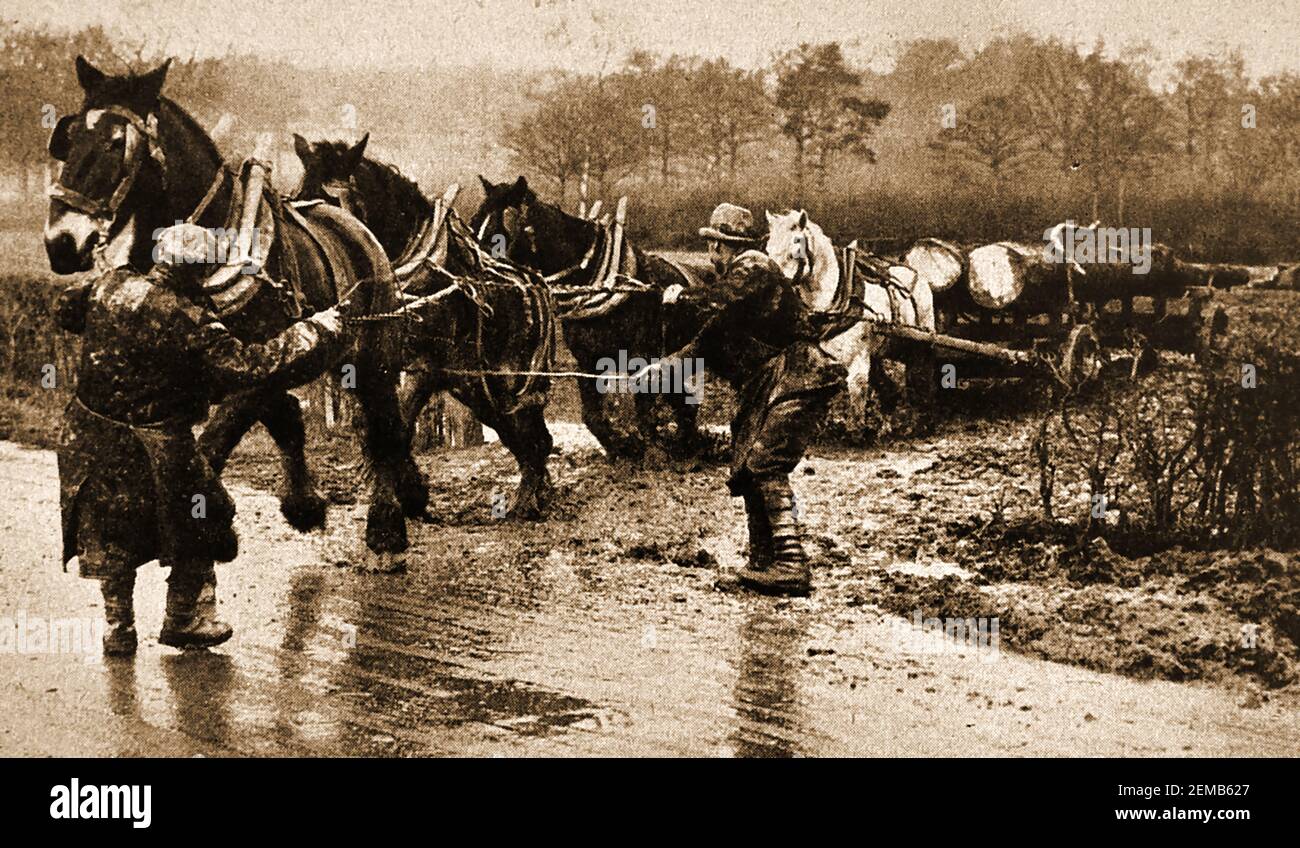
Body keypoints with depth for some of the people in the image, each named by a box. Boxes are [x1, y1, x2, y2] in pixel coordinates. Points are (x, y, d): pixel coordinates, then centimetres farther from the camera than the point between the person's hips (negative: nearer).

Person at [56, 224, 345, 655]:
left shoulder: (111, 287, -5)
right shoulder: (190, 324, -23)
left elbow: (64, 309, 14)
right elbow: (252, 365, -24)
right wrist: (319, 331, -17)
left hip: (91, 435, 6)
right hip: (157, 449, -6)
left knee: (111, 536, 21)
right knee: (195, 530, 18)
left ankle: (117, 628, 29)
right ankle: (185, 620, 29)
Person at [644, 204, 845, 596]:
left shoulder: (753, 268, -6)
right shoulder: (735, 279, 22)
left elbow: (725, 295, -29)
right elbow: (708, 342, 27)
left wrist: (684, 295, -12)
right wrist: (662, 366, 26)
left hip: (796, 382, -10)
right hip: (764, 390, 10)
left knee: (766, 464, -18)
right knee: (747, 470, 11)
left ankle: (792, 567, -23)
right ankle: (764, 563, 19)